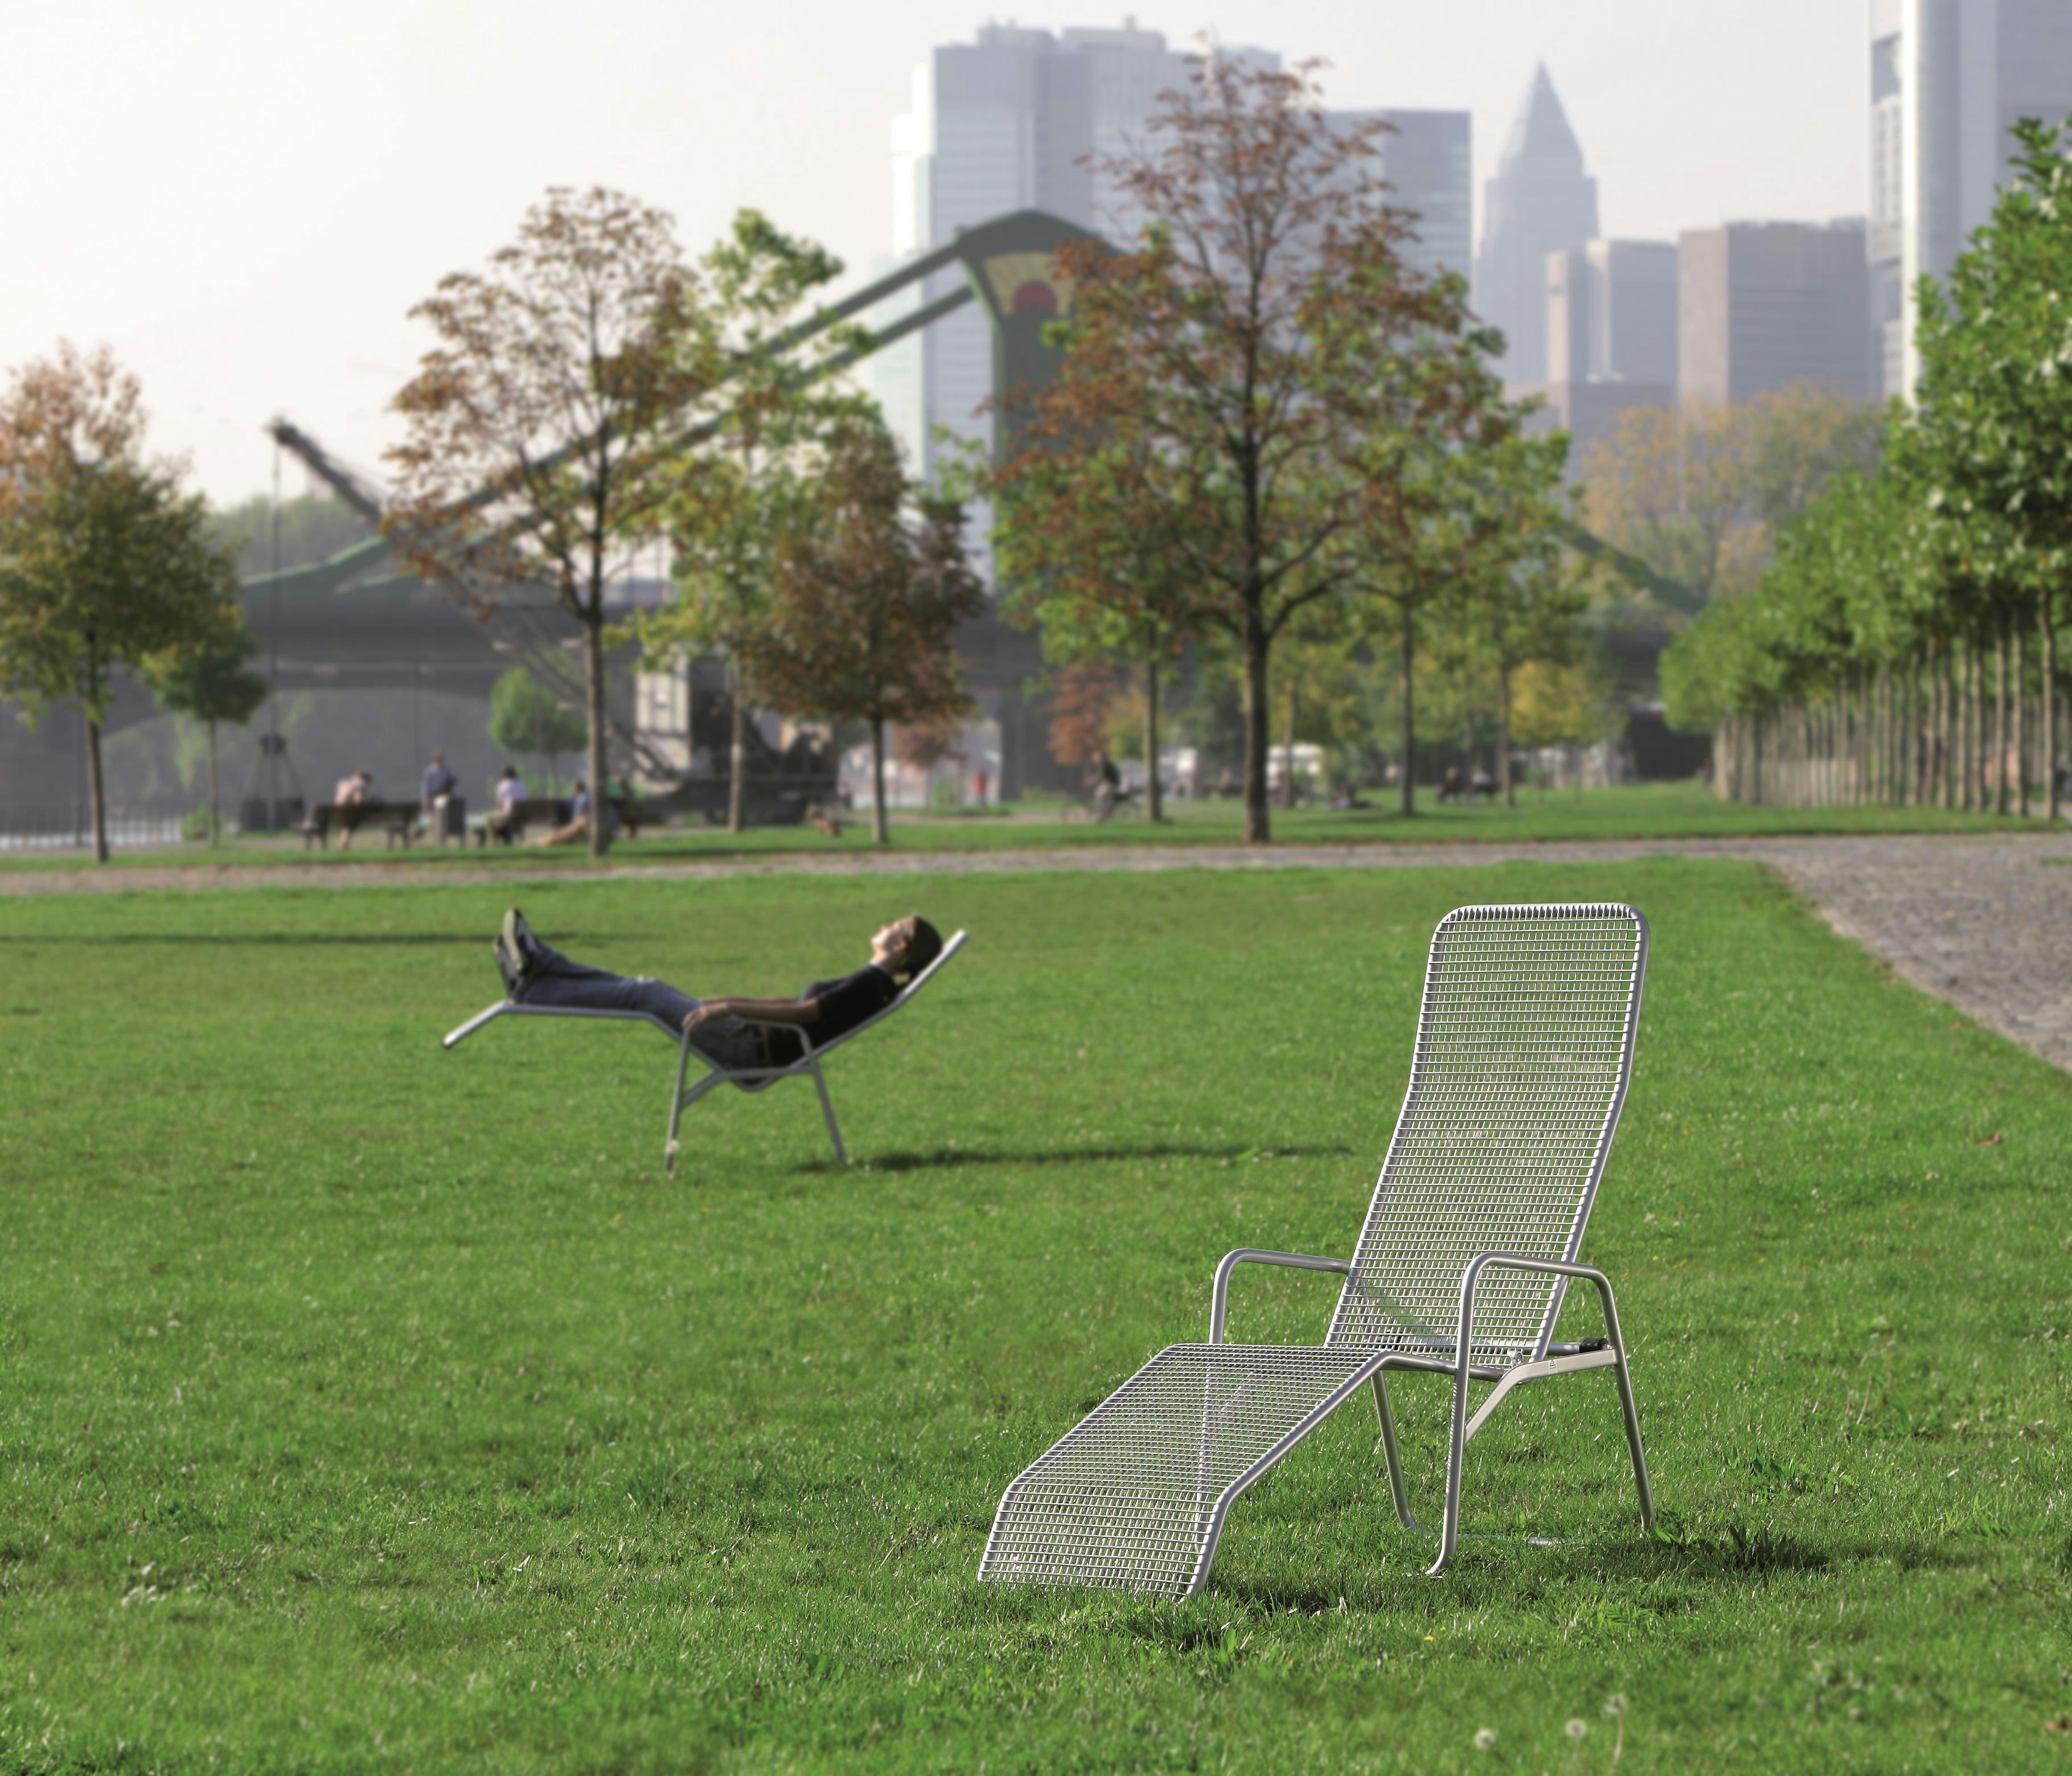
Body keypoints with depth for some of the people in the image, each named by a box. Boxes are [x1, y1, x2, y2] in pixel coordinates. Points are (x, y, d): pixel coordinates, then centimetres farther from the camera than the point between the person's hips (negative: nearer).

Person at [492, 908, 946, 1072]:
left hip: (754, 1048, -9)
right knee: (648, 990, 9)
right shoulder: (869, 984, 16)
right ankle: (538, 966, 13)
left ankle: (530, 988, -1)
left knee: (644, 996, -7)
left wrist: (730, 1007, -29)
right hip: (752, 1046, 9)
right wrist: (733, 1004, 28)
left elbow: (806, 1012, -27)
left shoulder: (873, 985, -15)